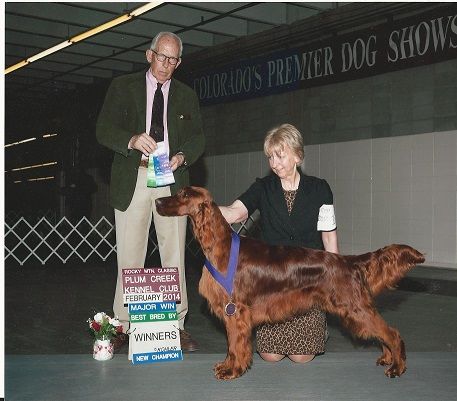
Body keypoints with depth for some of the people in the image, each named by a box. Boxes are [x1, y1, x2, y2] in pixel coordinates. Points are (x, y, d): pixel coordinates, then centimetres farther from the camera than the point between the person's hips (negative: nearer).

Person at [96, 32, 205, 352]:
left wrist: (183, 155, -11)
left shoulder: (186, 96, 15)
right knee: (129, 256, 1)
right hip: (133, 180, -1)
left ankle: (178, 325, 6)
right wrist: (132, 140, -21)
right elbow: (104, 129, -1)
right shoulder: (123, 87, 8)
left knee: (174, 254, 0)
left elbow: (197, 137, 11)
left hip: (172, 180, 2)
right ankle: (123, 325, 9)